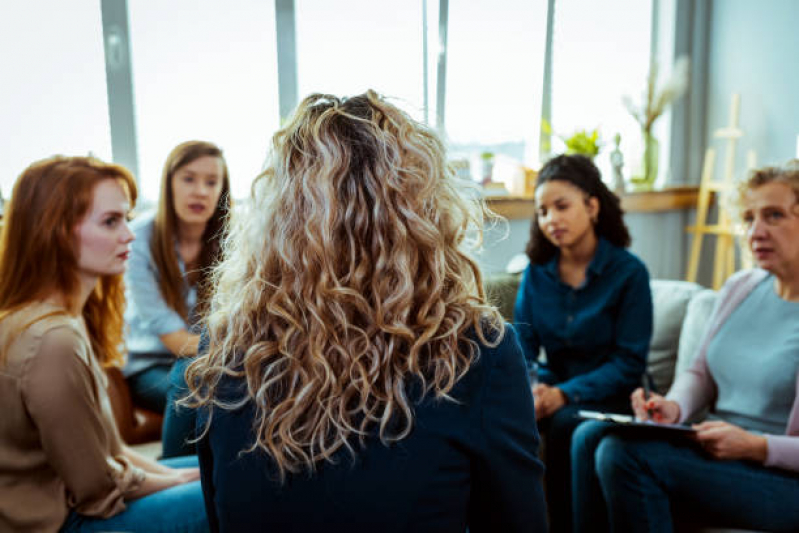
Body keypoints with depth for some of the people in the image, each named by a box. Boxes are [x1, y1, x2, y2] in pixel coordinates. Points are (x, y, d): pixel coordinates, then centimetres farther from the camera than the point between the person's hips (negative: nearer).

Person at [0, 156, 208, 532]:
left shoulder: (69, 317, 0)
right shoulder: (53, 342, -30)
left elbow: (101, 447, 6)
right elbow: (99, 490, -21)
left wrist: (169, 472, 0)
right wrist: (179, 480, -6)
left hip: (65, 495, 9)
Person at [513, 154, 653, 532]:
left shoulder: (628, 271, -8)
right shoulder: (536, 272, 5)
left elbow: (629, 363, -11)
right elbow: (522, 348, 4)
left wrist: (564, 394, -23)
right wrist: (526, 390, -19)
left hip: (608, 399, -3)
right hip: (551, 390, 4)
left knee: (565, 423, -33)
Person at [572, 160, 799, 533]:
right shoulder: (740, 287, 9)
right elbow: (701, 372, 15)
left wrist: (755, 446, -23)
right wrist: (674, 408, -5)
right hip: (717, 447, 7)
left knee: (625, 453, -27)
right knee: (591, 435, -13)